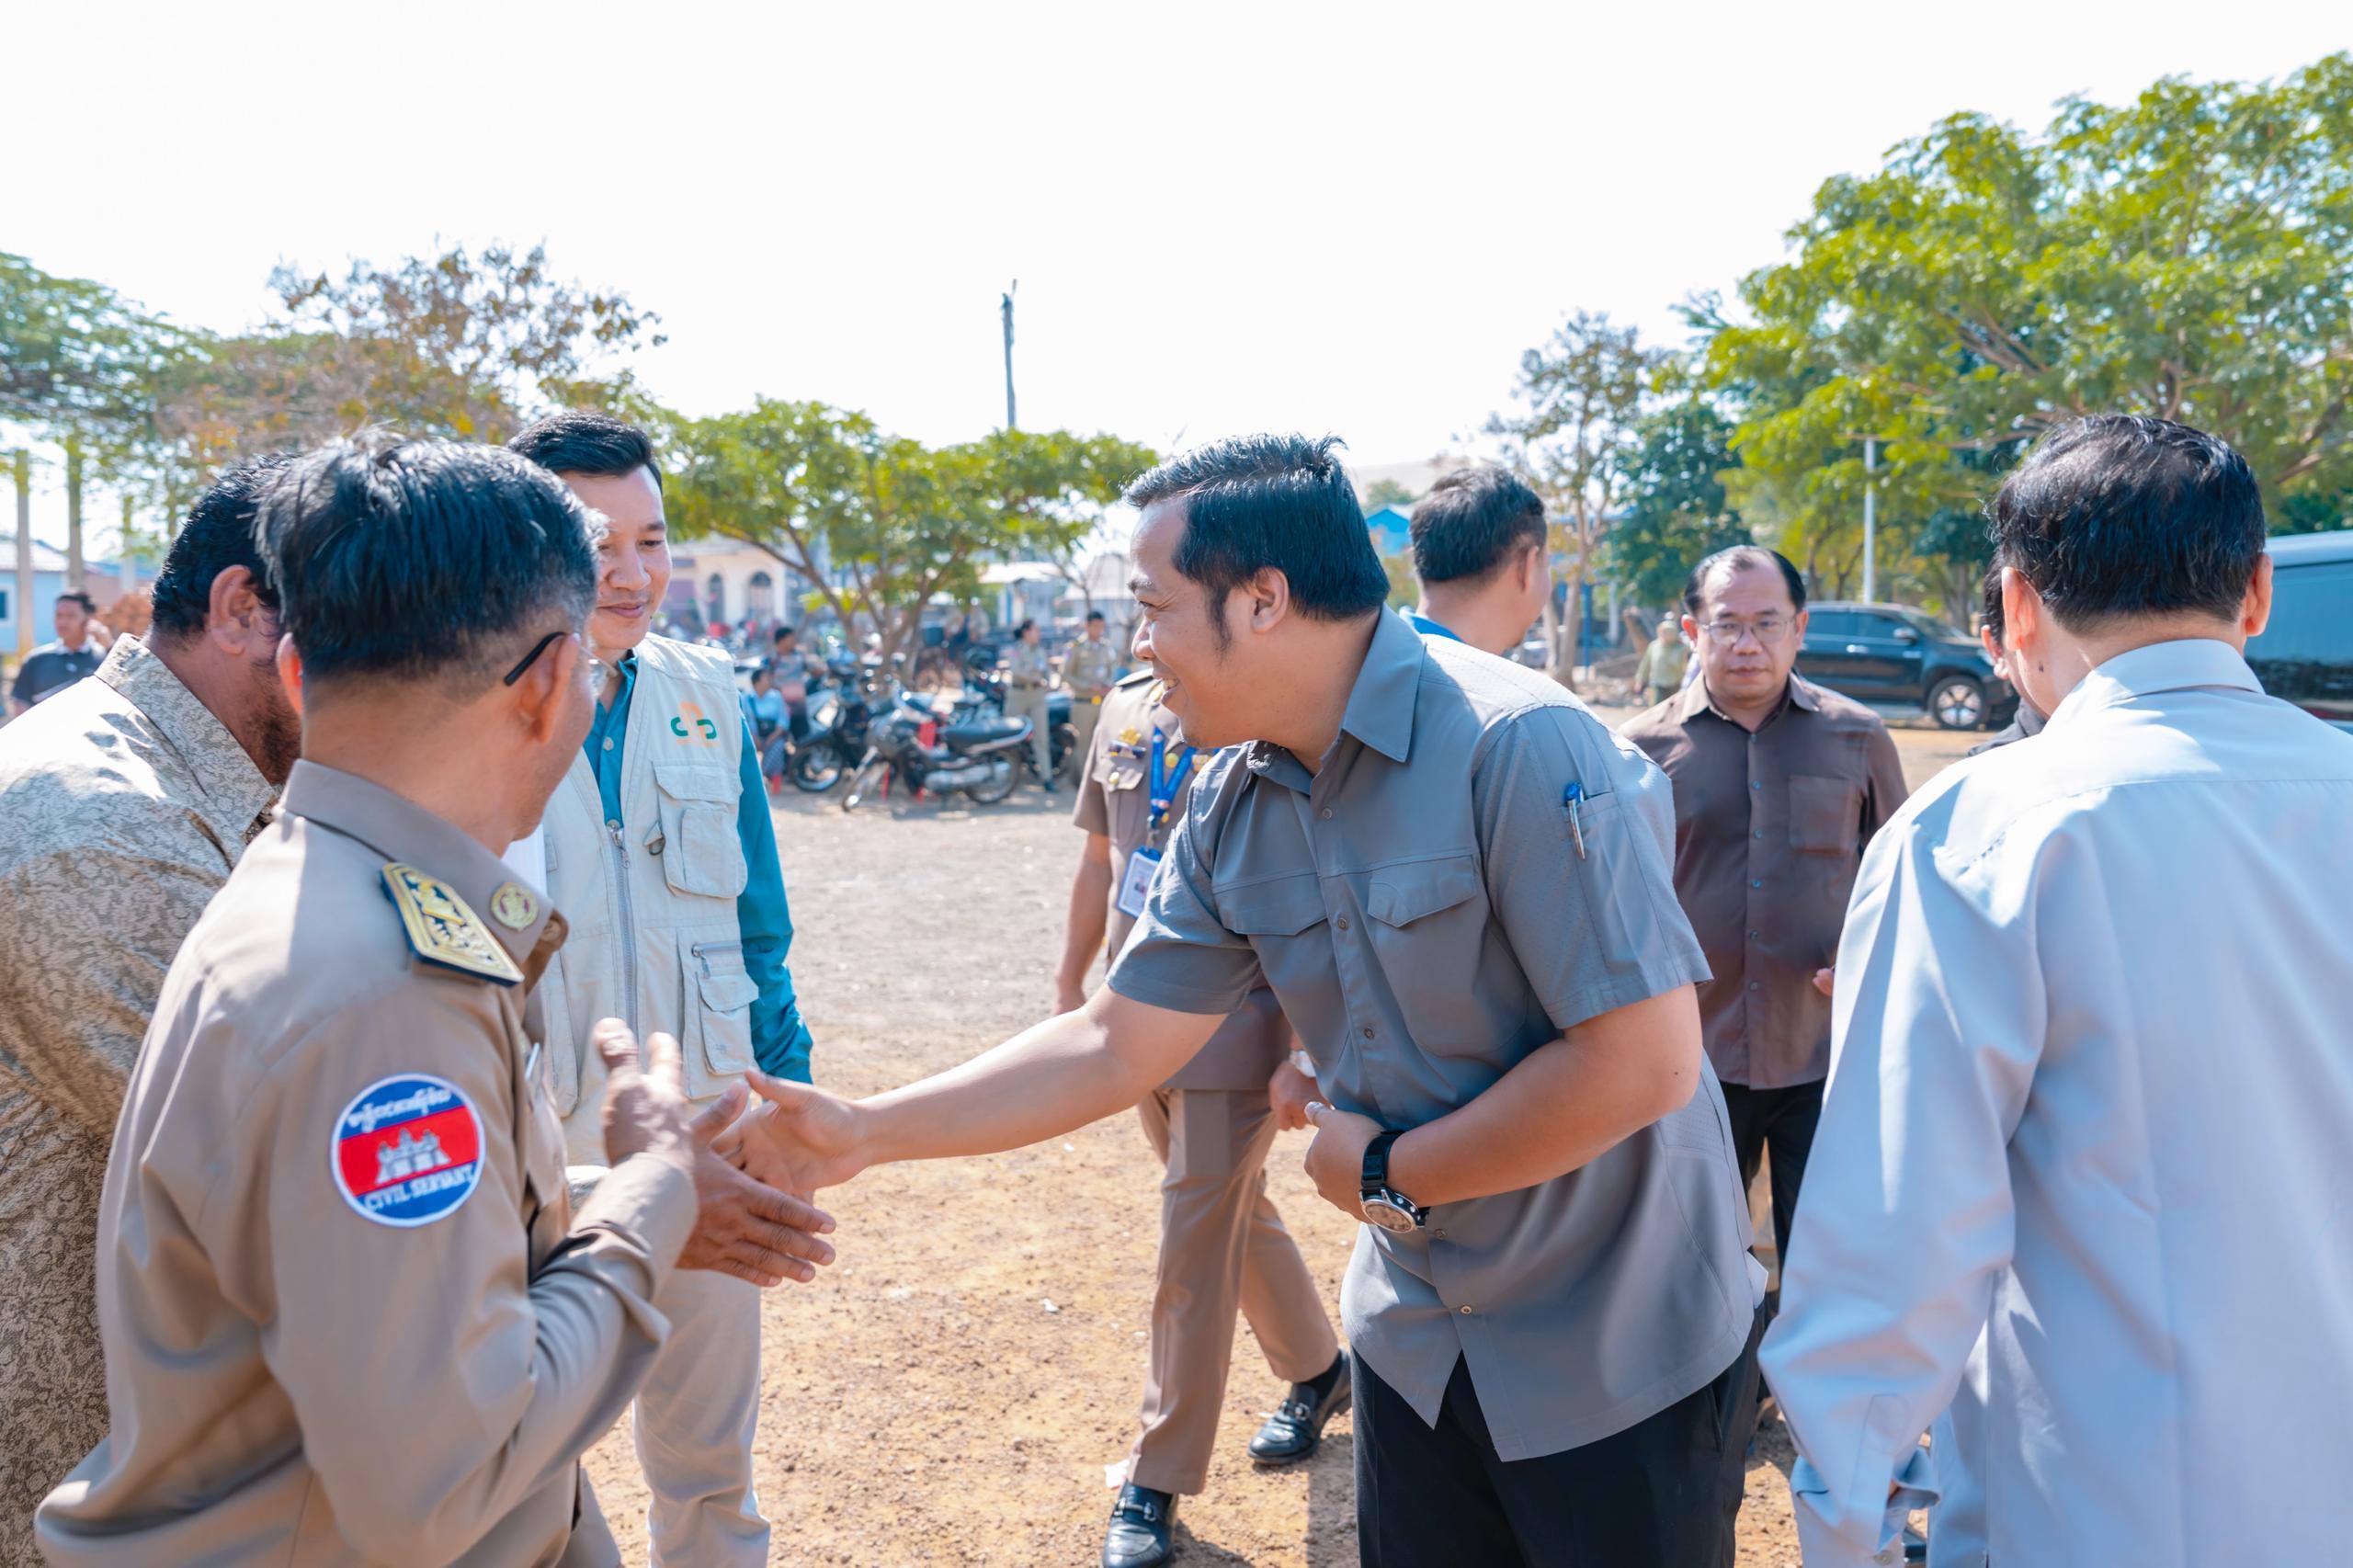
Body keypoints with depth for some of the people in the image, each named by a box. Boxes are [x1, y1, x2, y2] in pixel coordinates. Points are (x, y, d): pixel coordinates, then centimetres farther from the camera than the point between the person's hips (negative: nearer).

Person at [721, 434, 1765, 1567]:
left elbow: (1643, 1061, -26)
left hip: (1616, 1357, -5)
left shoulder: (1516, 748, -25)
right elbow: (1114, 1046, 2)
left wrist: (1388, 1175, -16)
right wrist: (866, 1134, -2)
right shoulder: (1233, 806, -3)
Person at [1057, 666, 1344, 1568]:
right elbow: (1098, 862, 15)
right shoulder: (1126, 708, 6)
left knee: (1195, 1251, 1)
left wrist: (1305, 1057, -19)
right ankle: (1318, 1370, 45)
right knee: (1236, 1216, 21)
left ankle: (1157, 1484, 16)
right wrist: (1069, 993, 16)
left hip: (1236, 1033, -7)